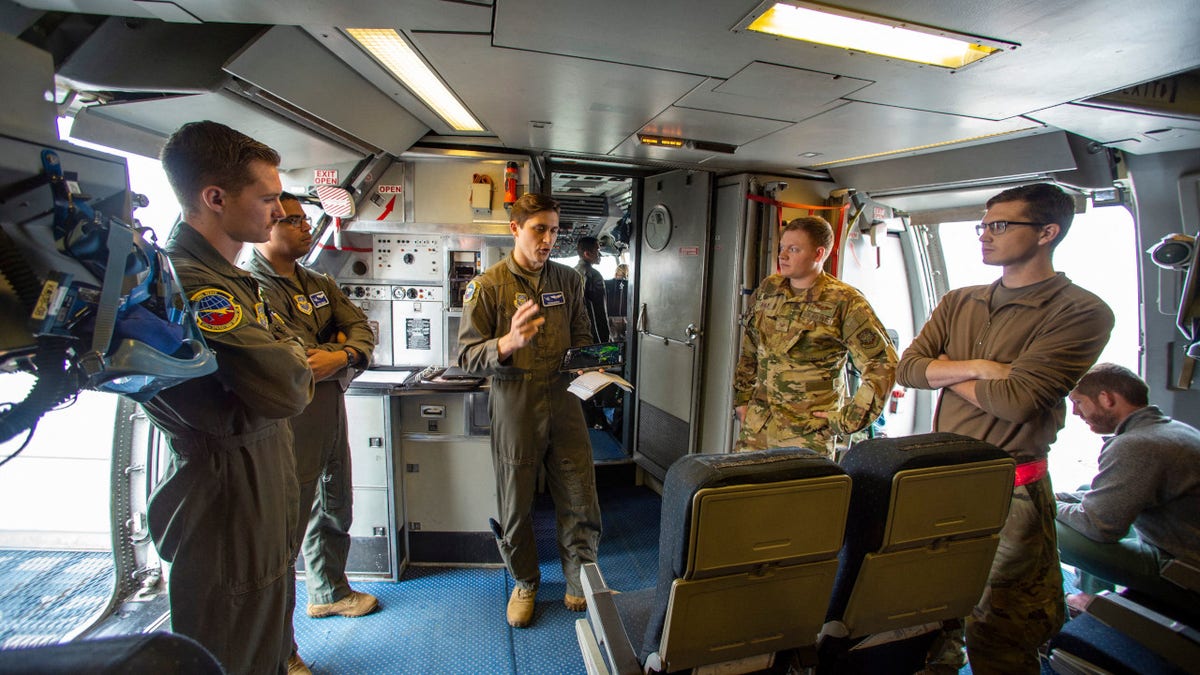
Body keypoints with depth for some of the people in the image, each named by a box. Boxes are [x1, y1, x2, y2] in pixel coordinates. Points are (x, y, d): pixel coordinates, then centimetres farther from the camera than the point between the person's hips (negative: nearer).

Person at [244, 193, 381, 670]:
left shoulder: (320, 285, 14)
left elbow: (363, 330, 5)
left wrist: (342, 354, -16)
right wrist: (341, 348, -8)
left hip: (331, 409, 9)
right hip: (288, 419, -8)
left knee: (335, 509, 22)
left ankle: (329, 591, 45)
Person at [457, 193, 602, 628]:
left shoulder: (568, 279, 8)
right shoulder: (487, 286, -5)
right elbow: (467, 356, -9)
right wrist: (509, 343, -28)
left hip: (564, 402, 3)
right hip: (515, 408, -2)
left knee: (580, 502, 7)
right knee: (515, 506, 12)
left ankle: (580, 585, 31)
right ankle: (524, 584, 38)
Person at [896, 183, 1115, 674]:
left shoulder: (1082, 312, -8)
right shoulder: (958, 303, 10)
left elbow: (1016, 398, -19)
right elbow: (907, 368, 1)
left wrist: (945, 372, -5)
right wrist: (977, 367, -12)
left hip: (1010, 492, -5)